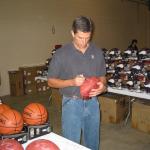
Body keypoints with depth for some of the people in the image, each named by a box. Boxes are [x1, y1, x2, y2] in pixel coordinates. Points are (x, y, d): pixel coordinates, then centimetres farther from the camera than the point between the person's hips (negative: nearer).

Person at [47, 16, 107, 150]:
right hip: (72, 104, -3)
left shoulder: (97, 52, 2)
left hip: (92, 103, 4)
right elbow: (51, 81, -4)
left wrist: (102, 86, -11)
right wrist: (71, 82, -20)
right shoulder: (62, 53, -9)